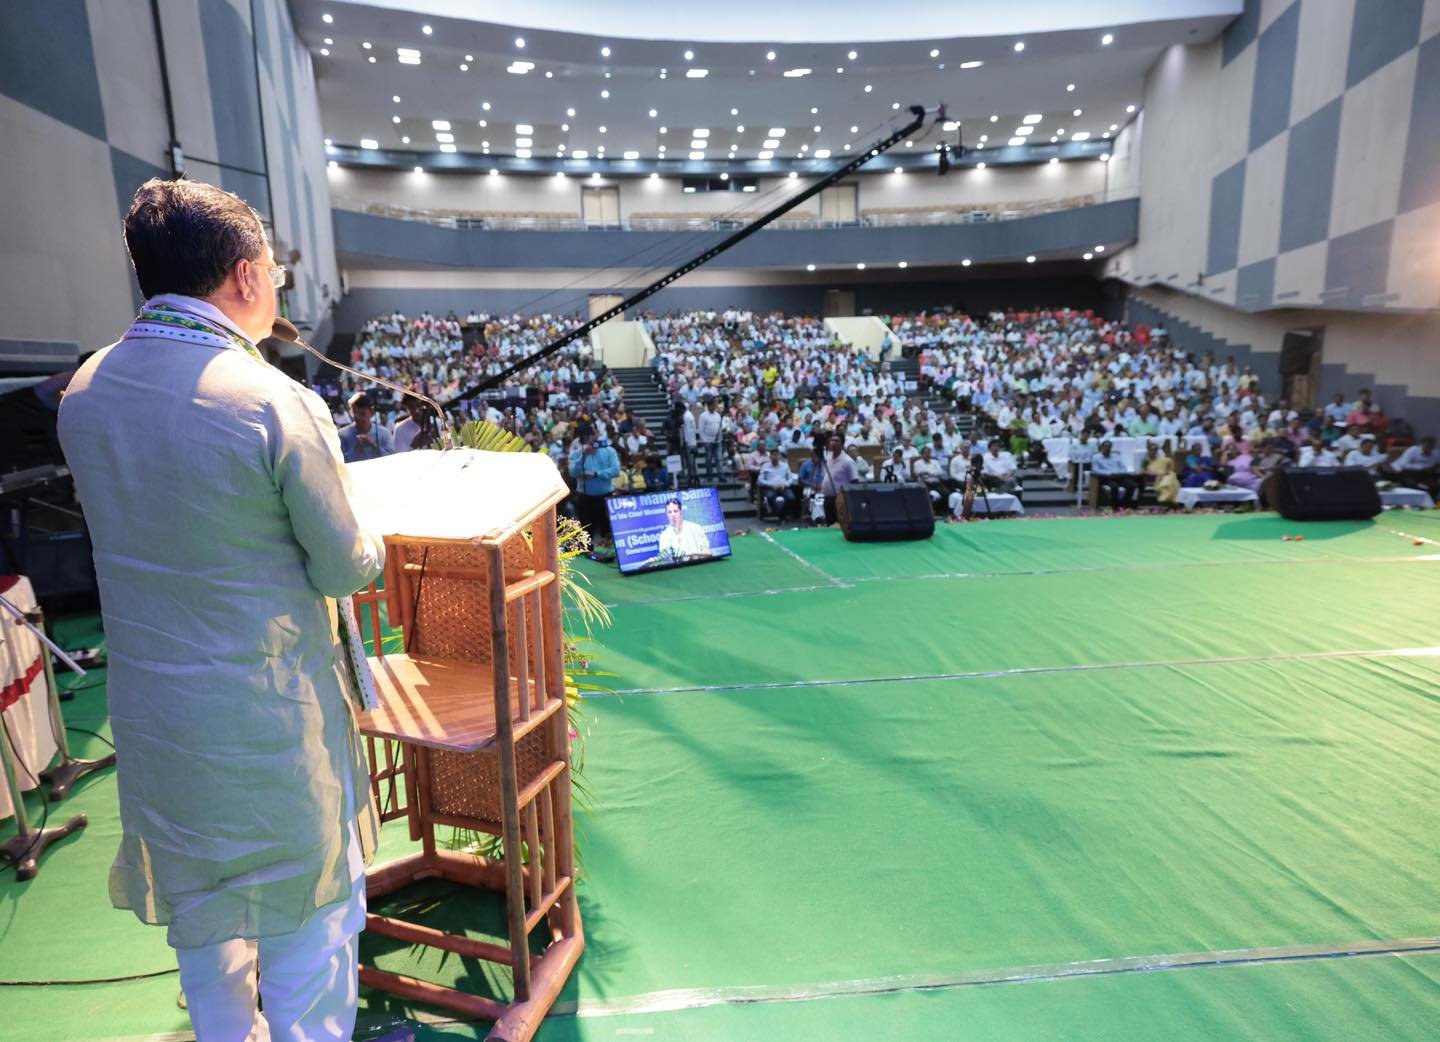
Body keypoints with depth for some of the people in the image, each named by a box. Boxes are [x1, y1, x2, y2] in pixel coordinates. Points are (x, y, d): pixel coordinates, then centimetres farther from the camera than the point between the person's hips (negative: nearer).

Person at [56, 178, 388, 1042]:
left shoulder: (84, 391, -2)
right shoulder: (277, 403, -23)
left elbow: (133, 529, 9)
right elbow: (346, 568, -15)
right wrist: (371, 545, 6)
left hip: (149, 713, 6)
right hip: (271, 719, -6)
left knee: (201, 919, 25)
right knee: (308, 909, 16)